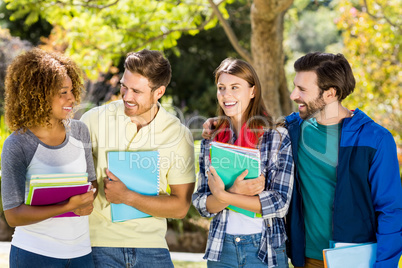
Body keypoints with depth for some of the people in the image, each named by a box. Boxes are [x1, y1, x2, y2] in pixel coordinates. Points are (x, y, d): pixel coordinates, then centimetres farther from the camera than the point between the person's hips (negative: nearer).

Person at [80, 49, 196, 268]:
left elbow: (180, 206, -3)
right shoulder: (94, 120, -3)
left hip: (150, 245, 1)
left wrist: (127, 197, -13)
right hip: (99, 243, -1)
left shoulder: (178, 135, -2)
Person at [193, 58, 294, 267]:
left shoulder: (278, 137, -5)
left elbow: (280, 203, -12)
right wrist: (235, 191, -18)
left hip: (266, 250, -3)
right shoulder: (210, 141, 4)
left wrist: (224, 196, -17)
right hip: (220, 249, 3)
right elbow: (202, 205, 0)